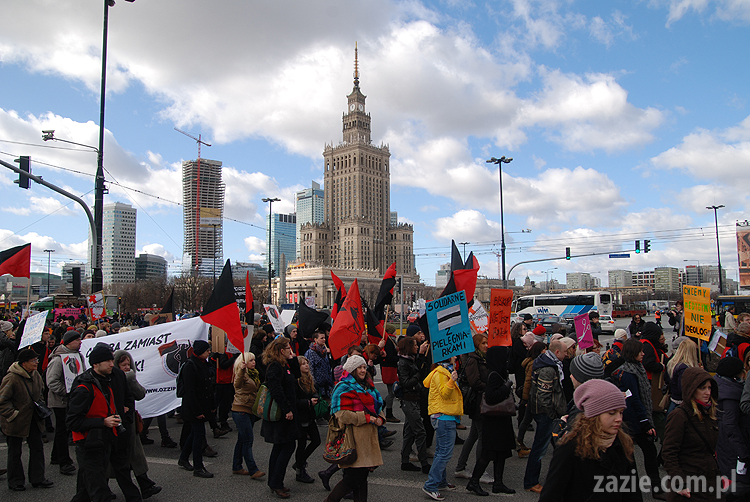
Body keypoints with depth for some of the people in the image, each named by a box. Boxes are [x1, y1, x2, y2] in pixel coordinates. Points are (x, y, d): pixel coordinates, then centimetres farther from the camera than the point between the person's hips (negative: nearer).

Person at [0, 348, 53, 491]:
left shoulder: (35, 375, 2)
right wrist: (12, 414, -16)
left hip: (33, 419, 7)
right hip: (16, 421, -6)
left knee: (37, 447, 9)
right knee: (15, 452, 8)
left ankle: (37, 479, 19)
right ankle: (16, 481, 23)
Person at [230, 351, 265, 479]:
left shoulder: (254, 373, 13)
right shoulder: (242, 373, -12)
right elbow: (237, 384, -35)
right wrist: (241, 370, -49)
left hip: (251, 410, 8)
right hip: (241, 410, -8)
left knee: (242, 439, 14)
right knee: (248, 440, -8)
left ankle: (236, 467, 23)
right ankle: (253, 470, -7)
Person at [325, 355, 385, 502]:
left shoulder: (367, 386, 19)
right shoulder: (344, 388, -9)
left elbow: (376, 407, 28)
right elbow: (342, 415, -18)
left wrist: (380, 418, 5)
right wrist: (367, 418, -19)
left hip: (368, 437, 8)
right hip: (355, 439, -8)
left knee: (362, 474, 11)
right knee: (354, 476, -7)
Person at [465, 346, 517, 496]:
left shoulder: (498, 373, 10)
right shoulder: (493, 375, -20)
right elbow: (490, 397, -29)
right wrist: (506, 387, -21)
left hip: (500, 420, 10)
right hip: (494, 420, -10)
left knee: (501, 452, 14)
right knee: (489, 453, -3)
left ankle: (498, 483, 23)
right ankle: (473, 482, 7)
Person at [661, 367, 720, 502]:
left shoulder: (709, 414, 9)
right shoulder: (679, 416, -16)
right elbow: (668, 454, -17)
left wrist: (718, 475, 16)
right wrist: (679, 484, -21)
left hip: (709, 482, 7)